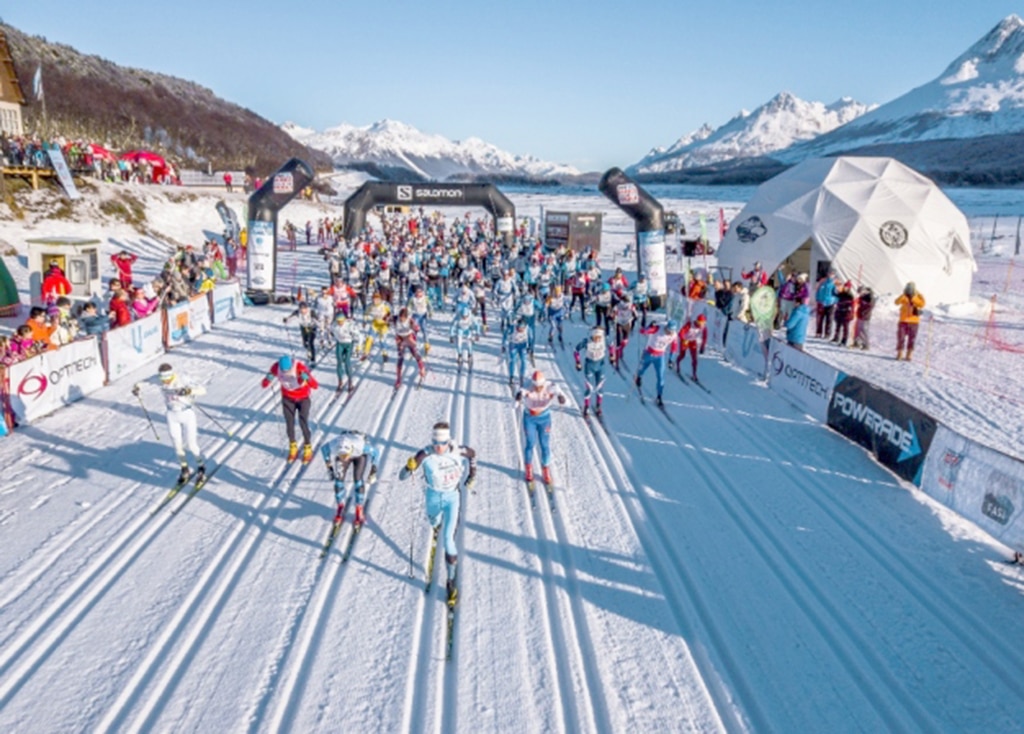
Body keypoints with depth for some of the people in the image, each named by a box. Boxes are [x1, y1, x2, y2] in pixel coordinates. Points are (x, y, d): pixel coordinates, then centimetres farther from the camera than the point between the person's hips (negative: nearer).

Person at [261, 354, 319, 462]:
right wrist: (268, 378, -41)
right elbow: (264, 384, -18)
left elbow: (315, 385, -39)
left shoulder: (300, 367, -35)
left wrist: (307, 378, -59)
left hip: (303, 397, -3)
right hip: (287, 397, 3)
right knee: (289, 423, 7)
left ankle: (308, 449, 19)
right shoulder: (276, 367, -24)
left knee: (303, 423, -2)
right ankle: (293, 448, 28)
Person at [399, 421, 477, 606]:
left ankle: (451, 580, 4)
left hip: (452, 496, -1)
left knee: (449, 538, -11)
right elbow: (402, 476, -28)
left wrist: (472, 475, 7)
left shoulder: (458, 451, -23)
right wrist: (409, 467, -49)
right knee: (434, 523, 32)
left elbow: (472, 454, 2)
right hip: (433, 496, 1)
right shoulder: (425, 455, -27)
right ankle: (437, 525, 72)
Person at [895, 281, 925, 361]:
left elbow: (922, 304, -17)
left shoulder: (919, 296, 0)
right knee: (901, 338, -3)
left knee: (911, 339, 1)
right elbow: (897, 302, -17)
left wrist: (913, 299, -25)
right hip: (903, 320, 0)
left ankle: (908, 355, 6)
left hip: (914, 321, 0)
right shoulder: (903, 296, 1)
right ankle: (899, 354, 6)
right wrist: (903, 295, -29)